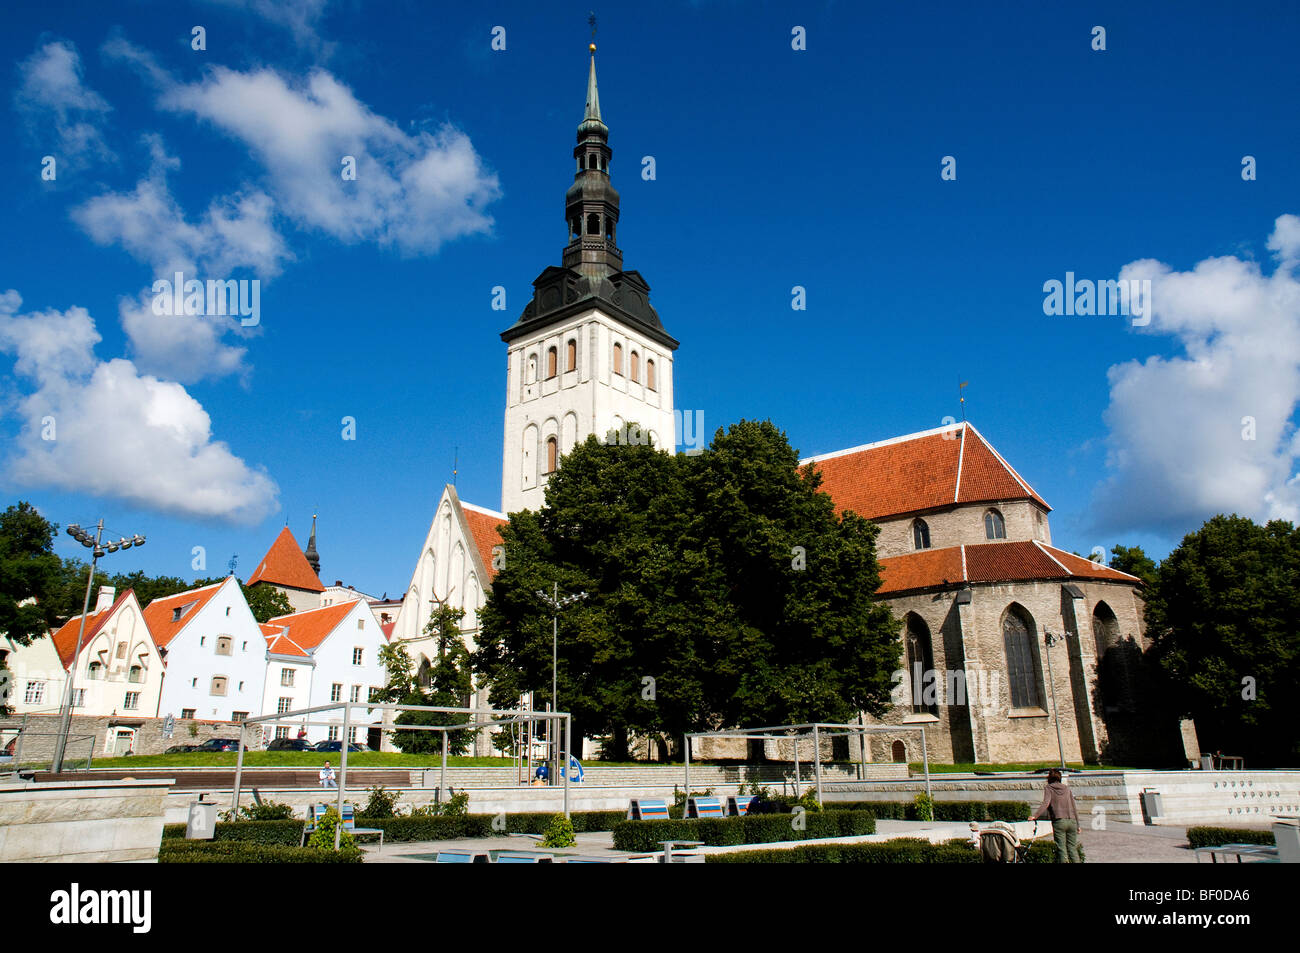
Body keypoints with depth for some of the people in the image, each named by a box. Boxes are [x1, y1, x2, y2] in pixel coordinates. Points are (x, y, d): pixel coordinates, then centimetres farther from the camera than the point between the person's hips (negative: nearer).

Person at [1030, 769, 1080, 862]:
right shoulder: (1067, 789, 17)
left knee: (1061, 848, -3)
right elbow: (1074, 807, 17)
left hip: (1059, 821, -4)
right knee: (1072, 847, 9)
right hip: (1072, 821, 4)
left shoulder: (1049, 788, 4)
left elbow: (1045, 804, -12)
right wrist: (1077, 825, 22)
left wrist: (1035, 815, -17)